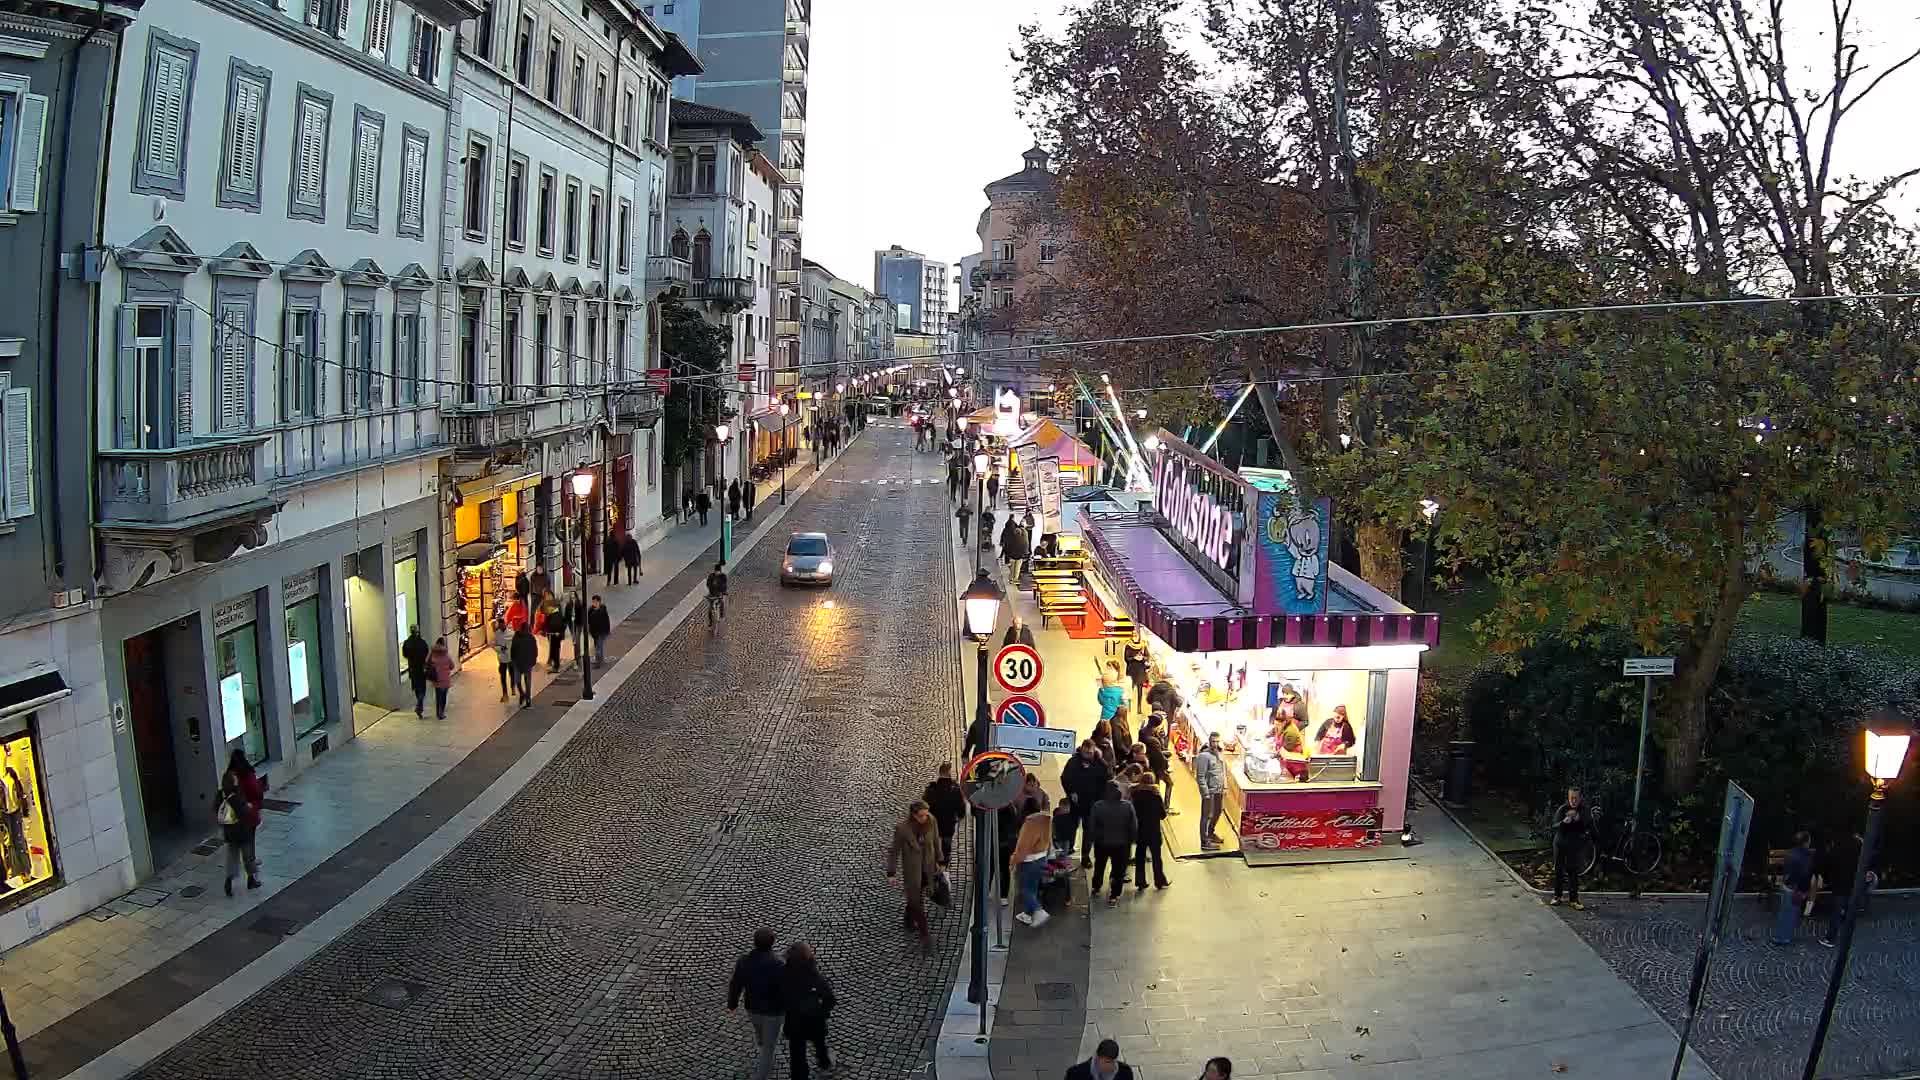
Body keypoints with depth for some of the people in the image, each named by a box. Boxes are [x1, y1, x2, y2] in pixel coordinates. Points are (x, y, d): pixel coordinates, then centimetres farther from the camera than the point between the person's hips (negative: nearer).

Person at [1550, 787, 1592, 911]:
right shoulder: (1562, 809, -8)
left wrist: (1579, 819, -35)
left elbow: (1589, 824, -17)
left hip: (1575, 845, 0)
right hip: (1560, 843, 0)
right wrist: (1564, 822, -36)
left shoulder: (1584, 810, -4)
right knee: (1558, 870, 8)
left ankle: (1573, 898, 3)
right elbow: (1554, 827, -15)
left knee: (1573, 871, -2)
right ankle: (1557, 895, 20)